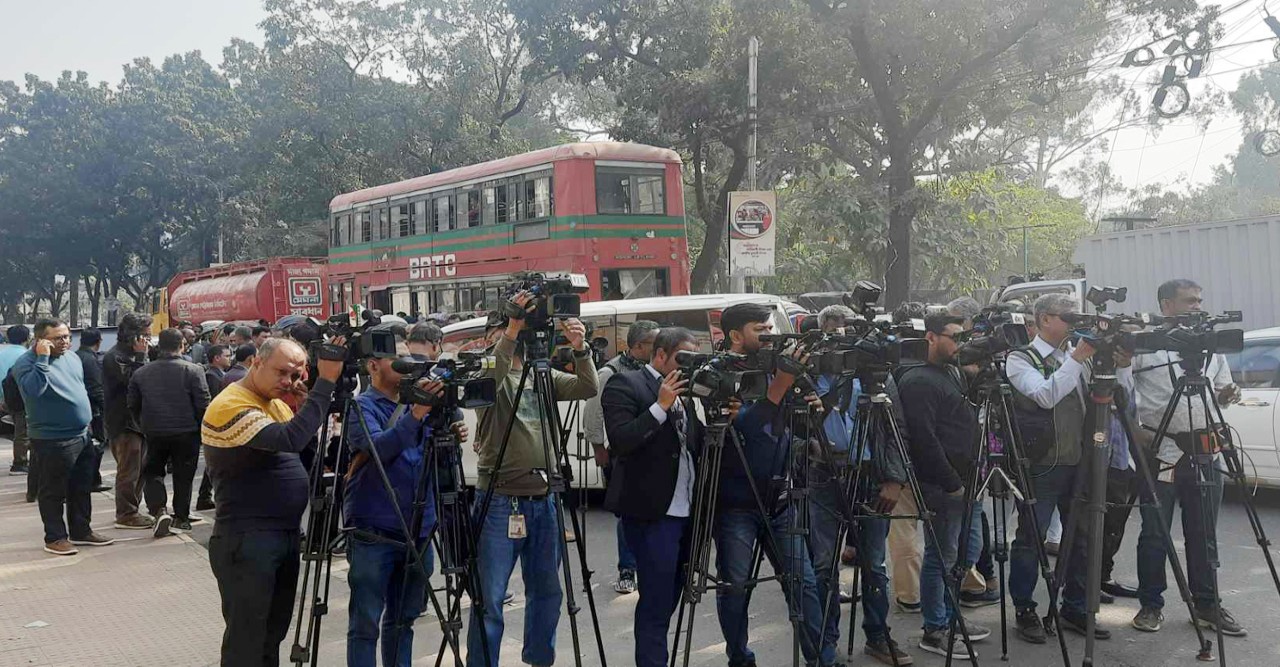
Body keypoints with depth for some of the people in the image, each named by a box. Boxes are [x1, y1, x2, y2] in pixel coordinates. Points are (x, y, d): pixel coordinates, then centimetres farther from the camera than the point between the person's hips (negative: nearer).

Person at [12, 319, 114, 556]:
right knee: (54, 491, 3)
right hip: (52, 440, -8)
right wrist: (42, 358, -30)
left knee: (82, 488, 15)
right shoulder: (27, 362, -13)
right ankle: (55, 538, 13)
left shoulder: (72, 358, 10)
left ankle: (81, 531, 27)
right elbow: (32, 390, -31)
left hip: (82, 435, 8)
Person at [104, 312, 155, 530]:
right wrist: (141, 355, -23)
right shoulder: (115, 357, -14)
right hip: (124, 423, -10)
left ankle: (130, 511, 24)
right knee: (129, 470, -6)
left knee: (138, 469, 15)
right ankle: (126, 514, 1)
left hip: (138, 421, 10)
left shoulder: (131, 354, 17)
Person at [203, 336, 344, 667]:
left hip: (286, 534, 9)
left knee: (272, 634, 19)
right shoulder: (230, 406, -18)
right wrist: (325, 382, -29)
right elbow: (290, 440, -31)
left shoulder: (277, 402, 11)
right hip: (246, 541, -9)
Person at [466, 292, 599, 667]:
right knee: (489, 599, -2)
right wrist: (512, 330, -34)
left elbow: (588, 388, -1)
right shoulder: (492, 371, -4)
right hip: (500, 500, -5)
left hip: (543, 499, 6)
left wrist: (580, 350, -17)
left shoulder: (545, 376, 11)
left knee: (547, 591, 16)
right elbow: (486, 380, -27)